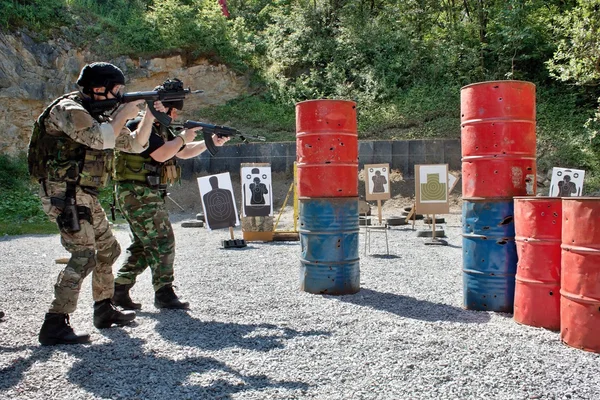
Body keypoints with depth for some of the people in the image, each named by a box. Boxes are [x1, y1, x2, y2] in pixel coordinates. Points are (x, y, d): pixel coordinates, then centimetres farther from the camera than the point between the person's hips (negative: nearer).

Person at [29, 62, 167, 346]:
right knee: (84, 255, -18)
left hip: (85, 195, 10)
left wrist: (150, 116, 8)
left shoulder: (100, 114, 16)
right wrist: (124, 114, -15)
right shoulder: (68, 109, -12)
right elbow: (99, 139, -29)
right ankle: (55, 325, -15)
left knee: (108, 250, 15)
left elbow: (135, 144, 20)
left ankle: (104, 310, 28)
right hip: (63, 193, -10)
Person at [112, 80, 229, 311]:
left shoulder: (161, 128, 16)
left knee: (143, 246, 13)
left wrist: (211, 142, 11)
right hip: (138, 194, -10)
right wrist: (183, 138, -12)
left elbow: (183, 153, 22)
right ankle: (164, 294, 3)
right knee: (163, 243, -6)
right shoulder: (139, 125, -14)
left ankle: (119, 290, 19)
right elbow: (160, 154, -24)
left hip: (149, 194, 10)